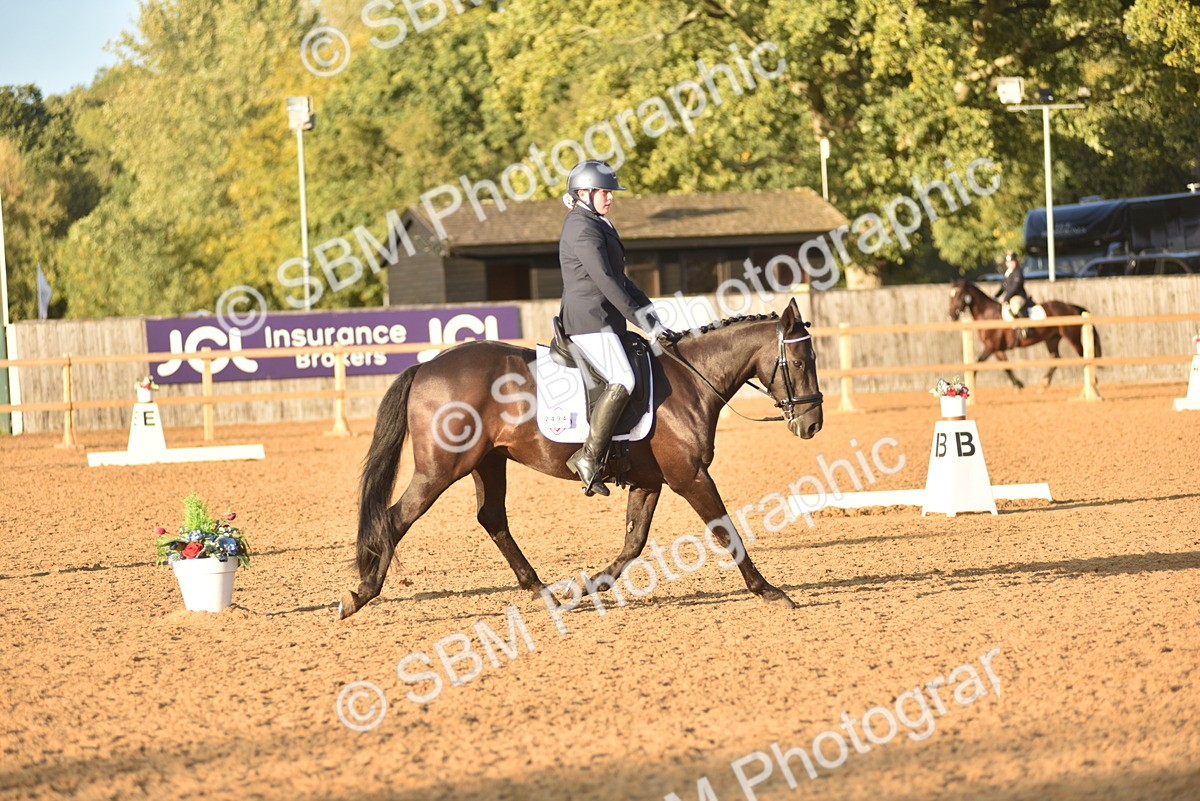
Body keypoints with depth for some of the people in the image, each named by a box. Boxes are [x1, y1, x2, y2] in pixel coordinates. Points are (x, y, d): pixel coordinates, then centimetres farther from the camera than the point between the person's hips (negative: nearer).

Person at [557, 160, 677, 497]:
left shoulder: (599, 226, 22)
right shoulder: (581, 227, -11)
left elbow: (620, 280, 26)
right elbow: (604, 279, -19)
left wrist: (654, 320, 17)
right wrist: (644, 322, -20)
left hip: (605, 322, 11)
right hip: (588, 320, -11)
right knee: (622, 380, -26)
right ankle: (588, 456, -27)